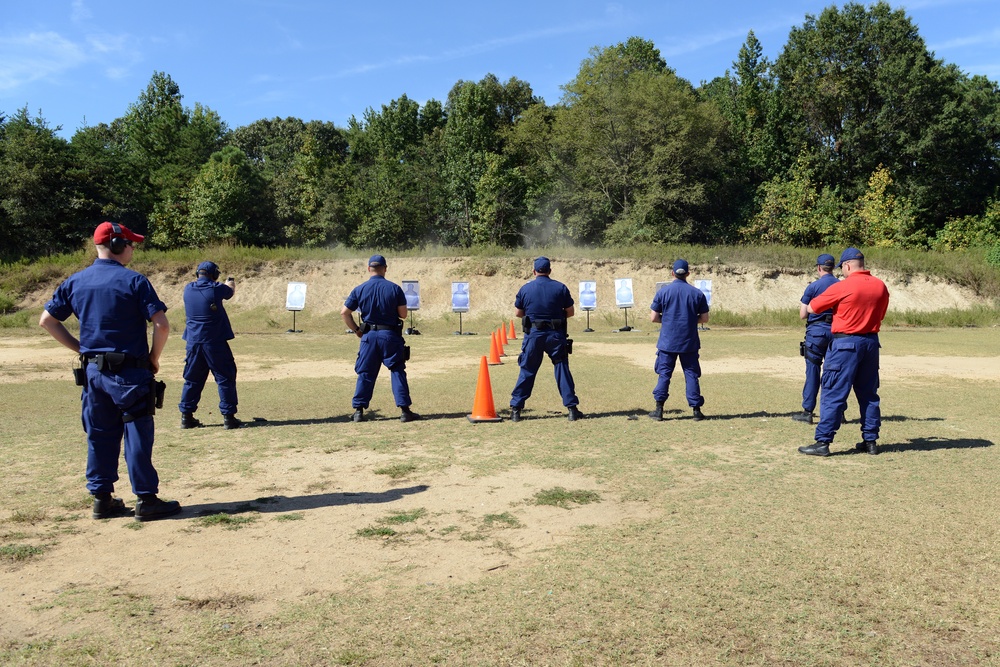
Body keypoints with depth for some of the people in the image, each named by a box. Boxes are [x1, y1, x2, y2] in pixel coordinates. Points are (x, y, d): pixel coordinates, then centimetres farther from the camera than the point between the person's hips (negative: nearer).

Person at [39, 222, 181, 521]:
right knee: (137, 436, 0)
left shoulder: (75, 281, 7)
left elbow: (47, 320, 12)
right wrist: (153, 358, -3)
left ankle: (102, 499, 20)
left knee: (99, 436, 14)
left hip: (93, 370, 6)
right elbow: (161, 324, -18)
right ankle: (146, 500, 5)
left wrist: (80, 348, 13)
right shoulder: (133, 280, -11)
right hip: (129, 372, -6)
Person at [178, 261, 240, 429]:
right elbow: (231, 290, 14)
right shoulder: (216, 289, -8)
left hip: (193, 342, 5)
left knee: (192, 379, 15)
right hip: (215, 342, -5)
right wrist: (230, 282, 39)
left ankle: (186, 416, 17)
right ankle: (228, 417, 3)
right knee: (225, 378, 4)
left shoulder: (188, 289, 3)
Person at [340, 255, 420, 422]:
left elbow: (344, 312, 1)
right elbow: (403, 314, -3)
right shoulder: (394, 288, -4)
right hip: (390, 335, -1)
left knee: (365, 374, 10)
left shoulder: (359, 289, 1)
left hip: (369, 335, 2)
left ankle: (358, 410, 12)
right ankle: (404, 410, 3)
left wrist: (356, 330, 11)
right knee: (398, 372, 5)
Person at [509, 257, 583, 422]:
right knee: (562, 370, 7)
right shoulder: (561, 288, -1)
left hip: (533, 334, 0)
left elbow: (518, 313, 7)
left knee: (527, 372, 8)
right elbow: (570, 312, 3)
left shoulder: (525, 289, -1)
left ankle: (515, 409, 10)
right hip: (556, 334, 0)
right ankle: (572, 408, 7)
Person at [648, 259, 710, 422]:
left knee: (664, 374, 7)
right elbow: (704, 319, 3)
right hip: (690, 342, 1)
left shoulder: (663, 291, -5)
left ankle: (659, 410, 8)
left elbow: (653, 318, -5)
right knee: (691, 375, 8)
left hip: (667, 342, -1)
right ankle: (696, 410, 9)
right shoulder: (697, 293, 0)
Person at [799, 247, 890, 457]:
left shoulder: (842, 287, -13)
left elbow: (812, 308, -4)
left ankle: (823, 442, -4)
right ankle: (870, 440, 20)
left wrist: (833, 304, 14)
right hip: (871, 341, 6)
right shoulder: (881, 286, 5)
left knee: (833, 394, -4)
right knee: (868, 393, 15)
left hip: (845, 343, -6)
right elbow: (880, 315, 17)